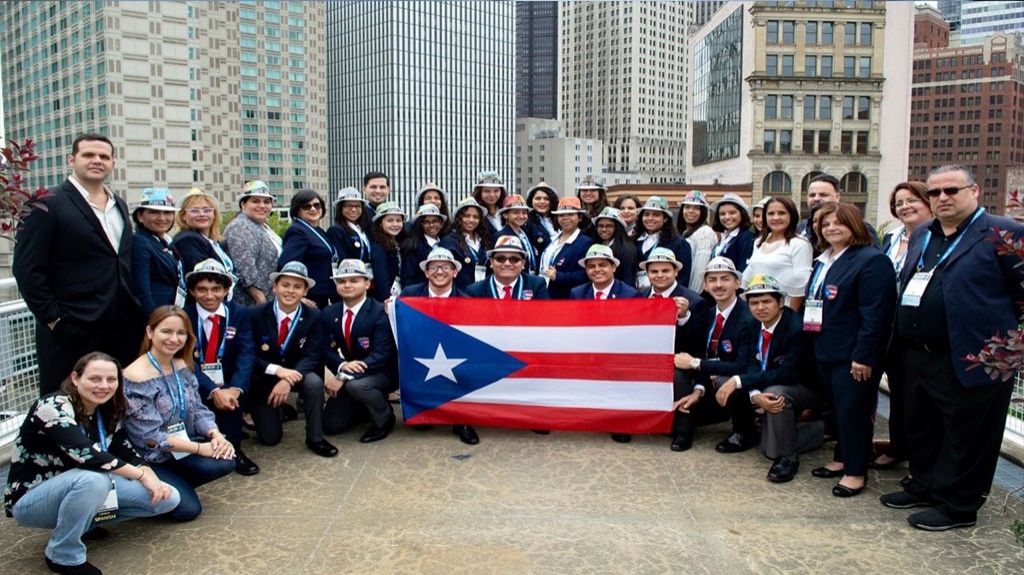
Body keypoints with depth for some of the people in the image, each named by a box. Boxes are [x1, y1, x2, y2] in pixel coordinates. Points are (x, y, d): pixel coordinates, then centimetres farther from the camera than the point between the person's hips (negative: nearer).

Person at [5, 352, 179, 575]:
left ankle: (85, 519, 9)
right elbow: (86, 455, -36)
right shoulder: (53, 406, -24)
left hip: (84, 488, 7)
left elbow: (126, 452, 0)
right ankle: (63, 556, -15)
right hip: (30, 500, -7)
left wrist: (153, 478, -20)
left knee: (167, 498, -7)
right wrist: (142, 476, -30)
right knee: (92, 479, -39)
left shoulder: (109, 411, -1)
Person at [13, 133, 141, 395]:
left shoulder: (119, 205, 15)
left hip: (123, 328, 6)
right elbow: (26, 269, -9)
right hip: (71, 331, -6)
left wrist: (133, 310, 10)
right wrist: (52, 319, -12)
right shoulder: (48, 205, -6)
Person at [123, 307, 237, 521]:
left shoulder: (182, 367, 2)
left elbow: (197, 410, 2)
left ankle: (177, 484, 5)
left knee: (225, 461, -20)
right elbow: (150, 436, -21)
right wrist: (201, 448, -23)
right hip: (151, 459, -6)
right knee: (187, 509, -18)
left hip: (182, 447, 6)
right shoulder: (136, 376, -20)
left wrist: (216, 435, -19)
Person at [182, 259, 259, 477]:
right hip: (195, 387, -1)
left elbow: (246, 354, -12)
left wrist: (234, 388, -30)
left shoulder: (240, 314, -1)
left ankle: (232, 448, -10)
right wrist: (213, 391, -30)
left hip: (228, 384, 2)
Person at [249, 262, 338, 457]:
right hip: (263, 378, -1)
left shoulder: (314, 316, -11)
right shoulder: (257, 314, -14)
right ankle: (277, 411, 29)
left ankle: (315, 438, -12)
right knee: (270, 438, -7)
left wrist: (288, 380, -32)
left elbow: (311, 357, -15)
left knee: (314, 383, -33)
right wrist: (277, 370, -30)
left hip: (296, 373, 1)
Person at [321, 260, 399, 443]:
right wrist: (342, 365, -27)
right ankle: (374, 402, 24)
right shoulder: (330, 314, -1)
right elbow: (326, 350, -2)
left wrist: (344, 377, -33)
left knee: (356, 385, -37)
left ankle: (384, 418, -7)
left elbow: (381, 354, -27)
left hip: (383, 373, -6)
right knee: (331, 425, 0)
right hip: (349, 373, 6)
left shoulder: (380, 312, -20)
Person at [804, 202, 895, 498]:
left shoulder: (871, 260, -12)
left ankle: (856, 472, 11)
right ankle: (841, 459, 30)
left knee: (852, 410, -1)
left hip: (853, 355, -8)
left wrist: (863, 356, -21)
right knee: (837, 407, 16)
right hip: (826, 351, 8)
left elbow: (875, 314, -18)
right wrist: (813, 344, 15)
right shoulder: (824, 261, 15)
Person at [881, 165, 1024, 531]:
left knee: (966, 437, 6)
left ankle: (958, 506, 20)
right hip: (918, 356, 8)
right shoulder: (921, 236, 14)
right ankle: (923, 487, 37)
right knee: (920, 429, 20)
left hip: (970, 361, -7)